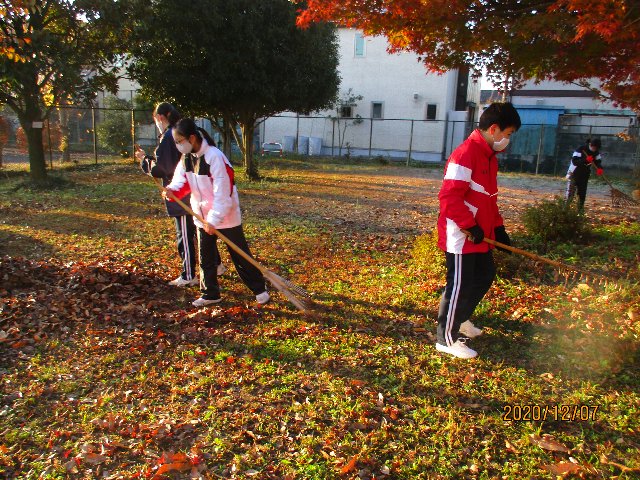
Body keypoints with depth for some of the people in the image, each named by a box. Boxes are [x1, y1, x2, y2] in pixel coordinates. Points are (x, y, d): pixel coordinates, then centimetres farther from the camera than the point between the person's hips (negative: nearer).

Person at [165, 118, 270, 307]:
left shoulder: (214, 157, -24)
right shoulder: (186, 157, 1)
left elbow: (222, 193, -26)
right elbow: (182, 182, 0)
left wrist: (214, 220, -27)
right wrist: (172, 190, -23)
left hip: (226, 216, -7)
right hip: (202, 216, 7)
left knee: (240, 255, 4)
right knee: (205, 257, 12)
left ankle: (259, 288, 19)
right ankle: (210, 293, 26)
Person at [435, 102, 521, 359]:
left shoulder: (489, 156, 14)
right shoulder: (465, 154, -19)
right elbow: (449, 197, -25)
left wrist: (498, 228, 15)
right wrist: (470, 226, -23)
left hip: (480, 235, 10)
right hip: (460, 237, -10)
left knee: (484, 276, 21)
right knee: (460, 286, -1)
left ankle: (460, 320, 40)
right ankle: (447, 339, 15)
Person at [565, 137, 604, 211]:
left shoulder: (596, 152, -2)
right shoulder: (580, 149, -21)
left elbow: (598, 161, 7)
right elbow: (574, 161, -30)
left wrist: (599, 168, -15)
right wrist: (586, 160, -41)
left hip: (585, 175, 6)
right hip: (574, 174, -6)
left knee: (582, 192, 8)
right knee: (570, 191, -10)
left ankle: (580, 208, 18)